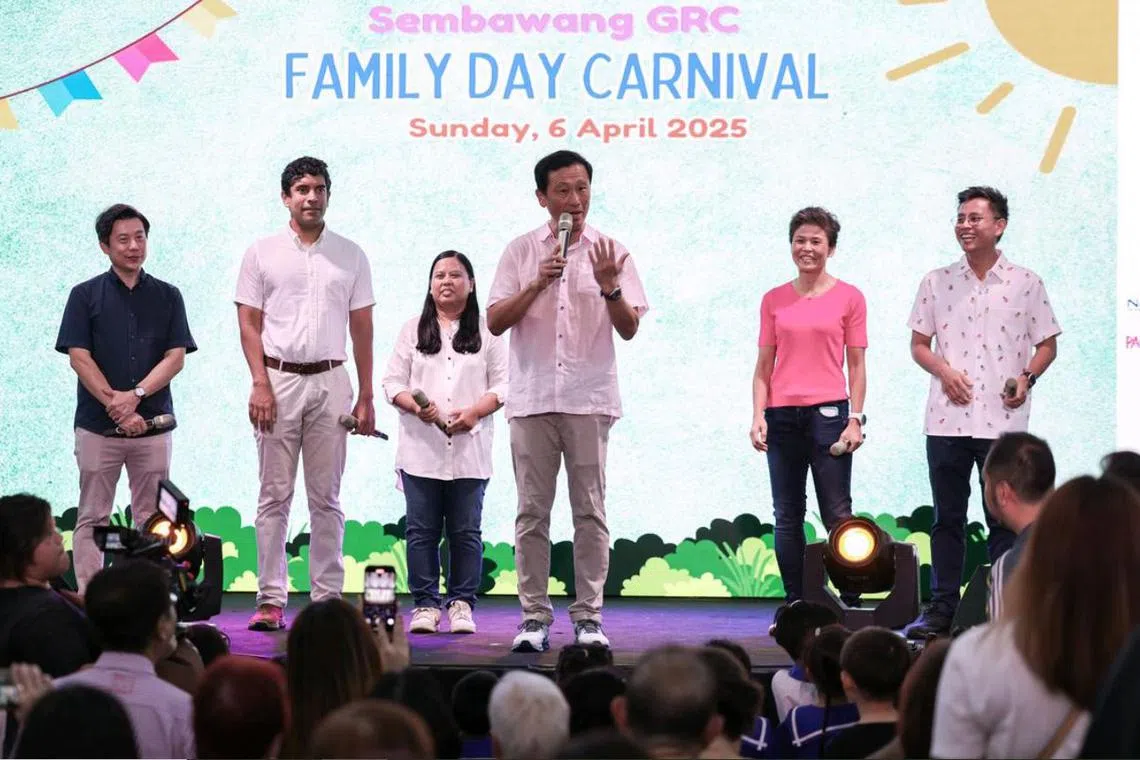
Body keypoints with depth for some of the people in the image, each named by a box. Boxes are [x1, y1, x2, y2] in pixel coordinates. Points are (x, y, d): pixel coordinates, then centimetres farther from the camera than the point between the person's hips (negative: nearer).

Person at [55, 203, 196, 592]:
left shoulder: (167, 296, 8)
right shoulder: (85, 295, 3)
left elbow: (176, 357, 1)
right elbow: (79, 358, -4)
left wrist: (135, 394, -14)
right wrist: (115, 405, -13)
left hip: (153, 424, 2)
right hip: (97, 425, -2)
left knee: (151, 520, 4)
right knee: (92, 519, 1)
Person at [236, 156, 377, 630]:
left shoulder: (350, 256, 10)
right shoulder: (262, 254, 5)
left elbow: (362, 329, 10)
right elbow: (249, 323, 2)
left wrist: (366, 396, 4)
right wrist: (260, 383, -9)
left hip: (330, 382, 1)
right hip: (278, 379, -1)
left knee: (326, 498, 3)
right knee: (274, 495, -1)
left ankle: (327, 599, 6)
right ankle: (271, 600, 0)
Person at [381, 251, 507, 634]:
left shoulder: (487, 333, 9)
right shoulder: (413, 330, 12)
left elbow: (501, 385, 4)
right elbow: (392, 382, 7)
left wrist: (475, 411, -13)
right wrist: (415, 406, -13)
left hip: (470, 448, -1)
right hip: (421, 447, 1)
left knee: (465, 530, 1)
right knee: (422, 530, 1)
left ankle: (462, 604, 7)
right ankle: (425, 604, 6)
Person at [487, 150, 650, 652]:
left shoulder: (610, 252, 5)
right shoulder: (522, 252, 7)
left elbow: (629, 329, 0)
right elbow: (495, 322, 0)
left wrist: (610, 287, -18)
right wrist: (539, 283, -12)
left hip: (589, 400, 0)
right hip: (532, 399, 1)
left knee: (590, 512, 0)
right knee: (532, 512, 1)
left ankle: (588, 616, 4)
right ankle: (534, 618, 5)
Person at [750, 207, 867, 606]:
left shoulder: (849, 297, 4)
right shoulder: (774, 300, 10)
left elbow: (856, 365, 3)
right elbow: (764, 365, 11)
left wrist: (855, 419, -5)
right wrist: (758, 416, 0)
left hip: (828, 412, -3)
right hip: (782, 416, 3)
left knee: (837, 515, -4)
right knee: (787, 517, 5)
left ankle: (850, 604, -1)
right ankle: (794, 606, 10)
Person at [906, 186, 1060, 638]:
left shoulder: (1025, 283, 3)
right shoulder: (937, 283, 8)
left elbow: (1047, 344, 7)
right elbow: (918, 343, 11)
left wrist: (1027, 378, -11)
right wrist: (943, 371, -8)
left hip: (1003, 422, -2)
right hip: (947, 418, 2)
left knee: (1004, 520, 2)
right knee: (947, 518, 6)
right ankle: (941, 609, 11)